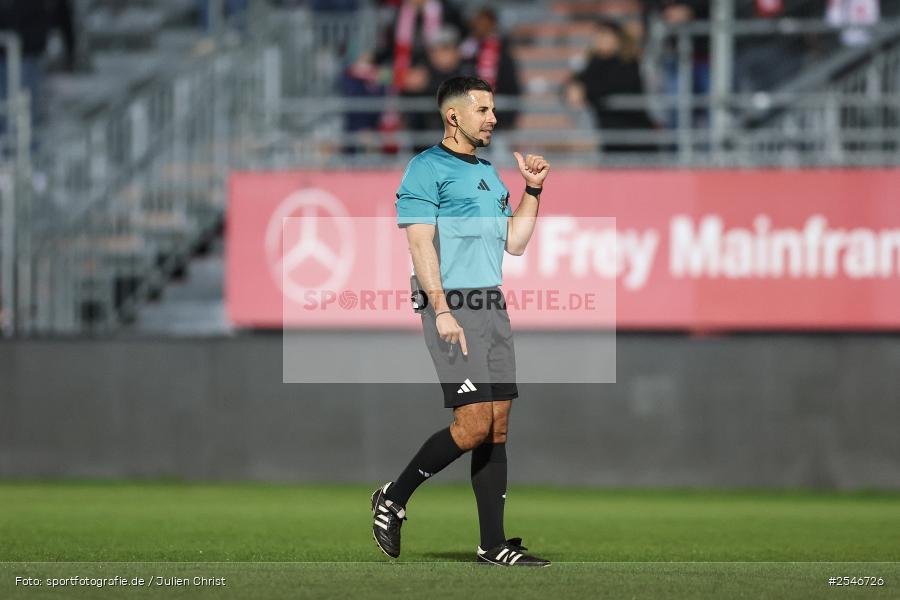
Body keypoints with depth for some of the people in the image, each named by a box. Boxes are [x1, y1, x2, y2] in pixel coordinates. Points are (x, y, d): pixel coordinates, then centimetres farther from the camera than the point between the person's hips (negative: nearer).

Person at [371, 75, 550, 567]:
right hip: (453, 305, -8)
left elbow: (514, 242, 22)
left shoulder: (489, 174, 20)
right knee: (473, 424, -14)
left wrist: (533, 190, 13)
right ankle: (394, 498, 3)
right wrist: (442, 310, -20)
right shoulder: (427, 169, -4)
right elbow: (420, 242, -12)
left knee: (498, 426, 4)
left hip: (493, 306, 8)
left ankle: (493, 544, 5)